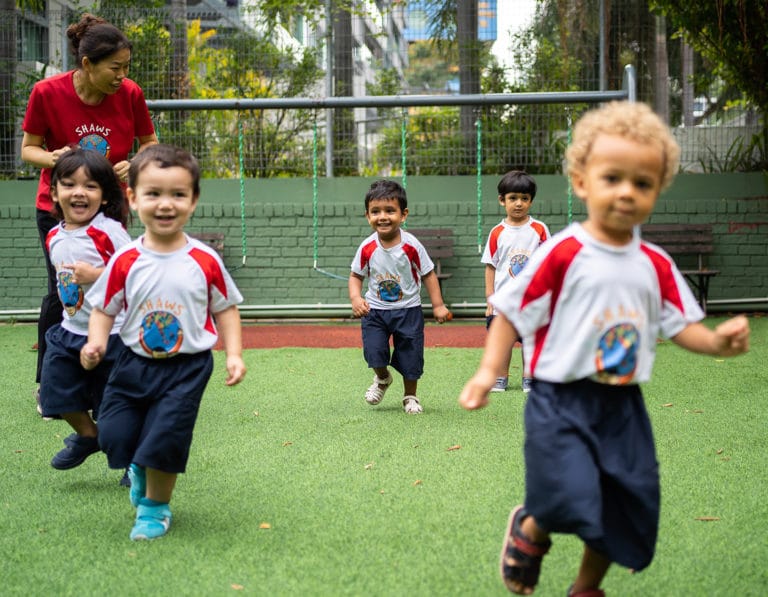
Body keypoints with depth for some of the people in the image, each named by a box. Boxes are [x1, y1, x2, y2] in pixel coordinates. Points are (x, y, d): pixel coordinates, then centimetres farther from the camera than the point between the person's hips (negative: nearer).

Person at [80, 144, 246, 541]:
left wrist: (234, 355, -5)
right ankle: (139, 470, 37)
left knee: (164, 439, -7)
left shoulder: (205, 262, -7)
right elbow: (103, 309, 2)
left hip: (188, 367, -2)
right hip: (134, 363, 2)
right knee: (114, 436, 0)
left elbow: (225, 309, 4)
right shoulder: (125, 261, -6)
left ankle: (156, 507, 20)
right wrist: (95, 343, -16)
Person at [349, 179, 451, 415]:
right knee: (374, 352, -11)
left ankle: (410, 396, 31)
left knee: (410, 357, 5)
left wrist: (438, 305, -7)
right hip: (375, 309, 1)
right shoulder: (367, 248, -11)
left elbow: (428, 274, -5)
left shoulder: (412, 246, -16)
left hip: (408, 309, -1)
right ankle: (382, 379, 25)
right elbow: (356, 275, 2)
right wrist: (355, 298, -16)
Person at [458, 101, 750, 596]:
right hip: (560, 399, -5)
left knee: (631, 509, 11)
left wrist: (717, 341, -13)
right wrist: (488, 372, -14)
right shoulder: (563, 253, -12)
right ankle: (528, 531, 17)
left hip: (622, 404, 6)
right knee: (572, 497, -20)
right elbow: (512, 312, -7)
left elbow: (680, 326, 8)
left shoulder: (656, 266, 3)